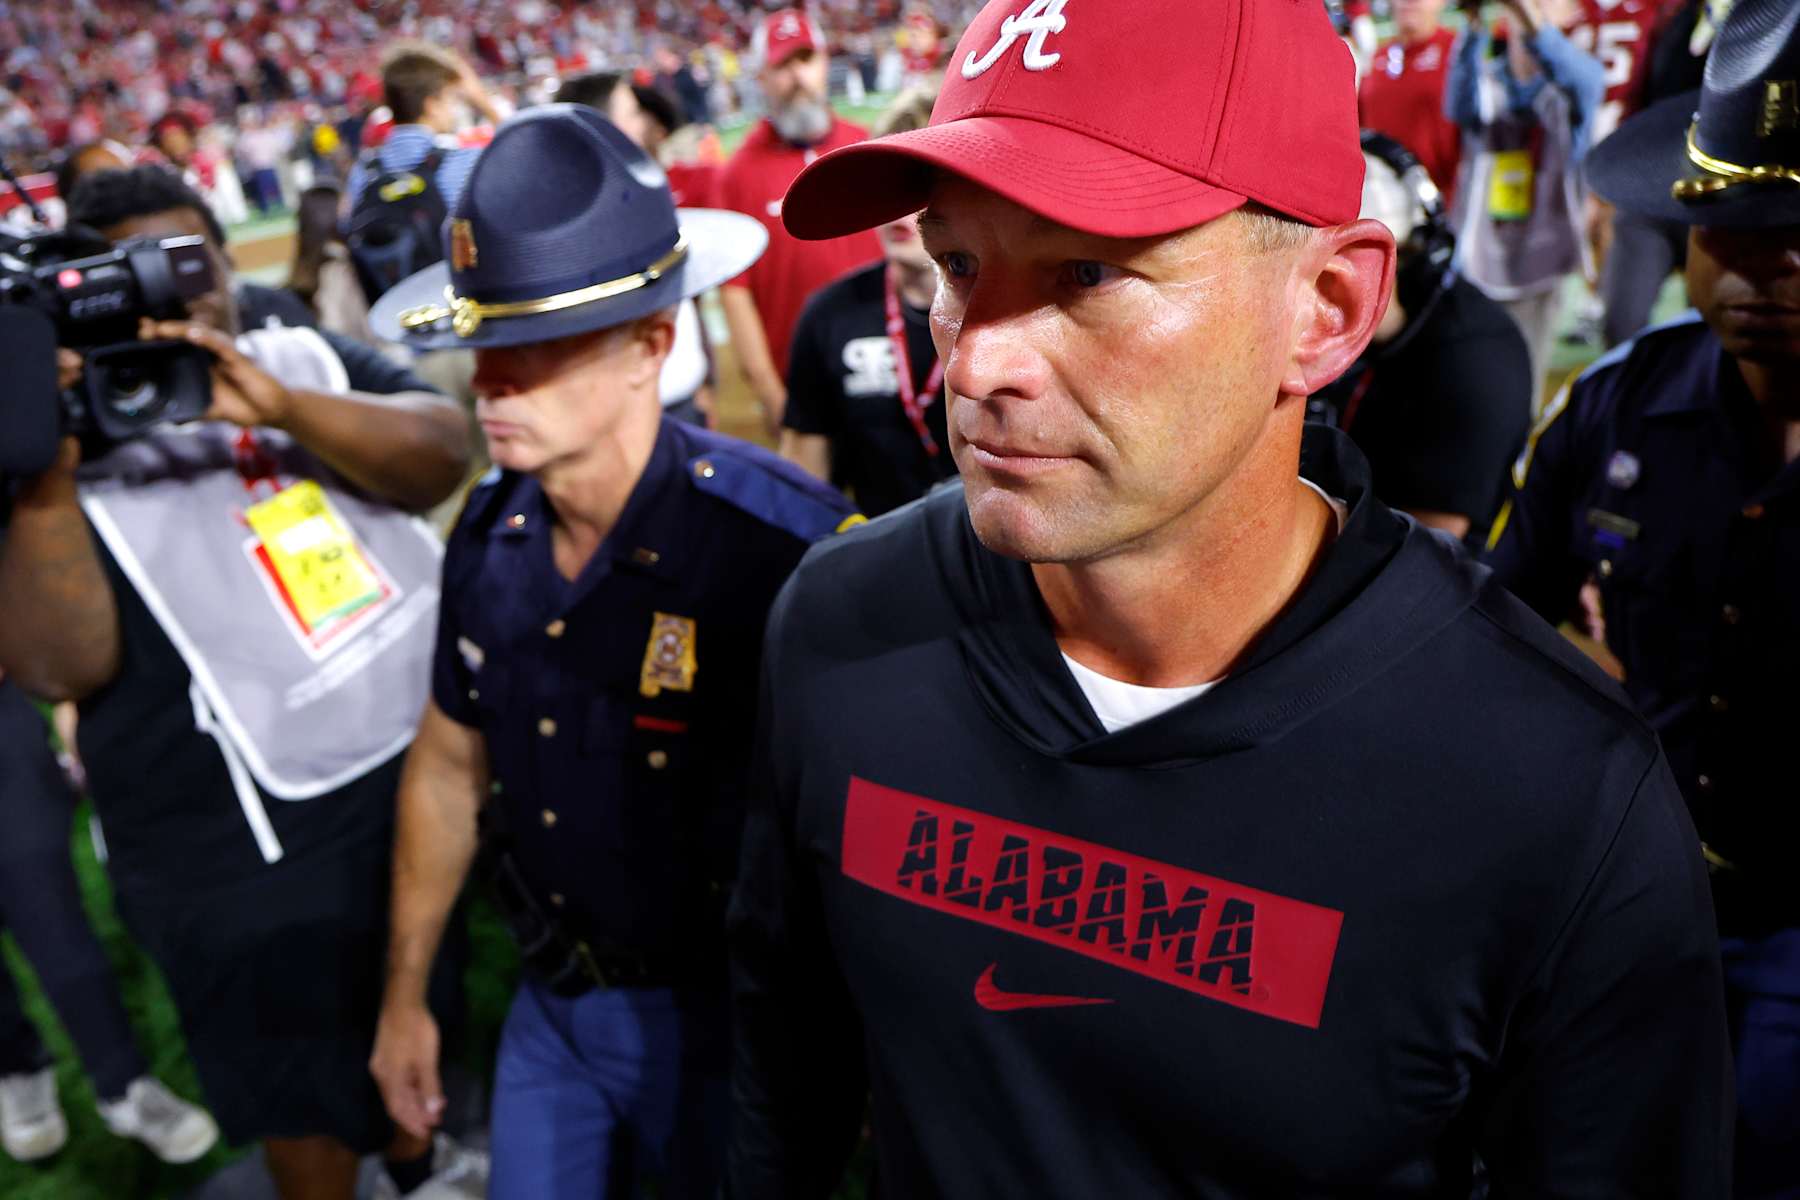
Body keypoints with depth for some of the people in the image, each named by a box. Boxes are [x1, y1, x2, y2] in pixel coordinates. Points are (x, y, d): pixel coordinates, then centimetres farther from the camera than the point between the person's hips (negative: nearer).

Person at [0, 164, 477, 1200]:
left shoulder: (309, 359, 1)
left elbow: (444, 457, -14)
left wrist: (281, 405, -28)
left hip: (424, 768, 5)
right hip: (254, 859, -4)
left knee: (418, 1019, 28)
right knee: (309, 1104, 12)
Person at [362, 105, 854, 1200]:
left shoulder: (785, 545, -29)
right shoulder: (490, 532, -6)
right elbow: (449, 764, 8)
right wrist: (406, 993, 15)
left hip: (723, 1023, -5)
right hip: (552, 1005, 6)